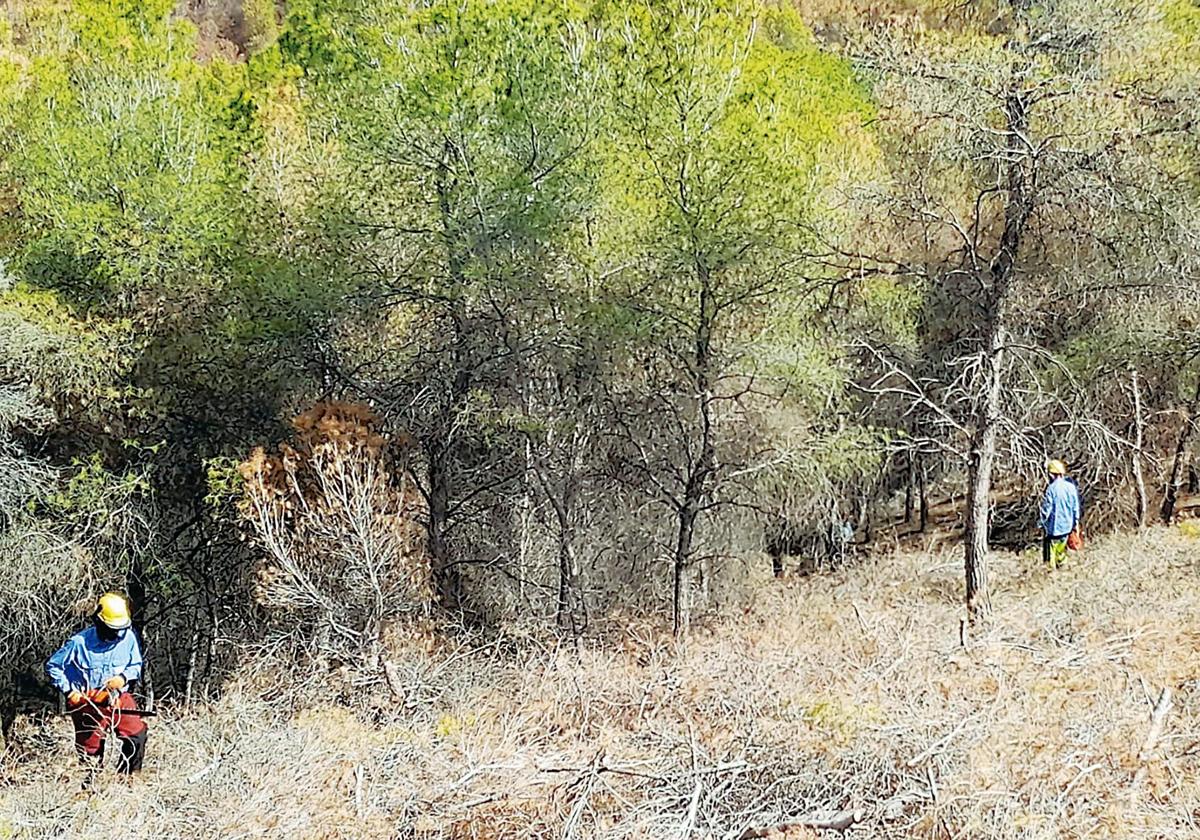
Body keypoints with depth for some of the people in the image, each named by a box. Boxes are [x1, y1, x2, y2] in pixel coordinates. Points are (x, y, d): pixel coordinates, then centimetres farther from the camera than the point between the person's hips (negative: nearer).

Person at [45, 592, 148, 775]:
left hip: (118, 697, 2)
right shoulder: (79, 642, -14)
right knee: (91, 753, 4)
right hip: (87, 703, -2)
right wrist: (69, 691, -8)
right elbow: (52, 666, -3)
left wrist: (123, 677, -13)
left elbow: (136, 665, 8)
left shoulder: (128, 638, -6)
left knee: (137, 736, -15)